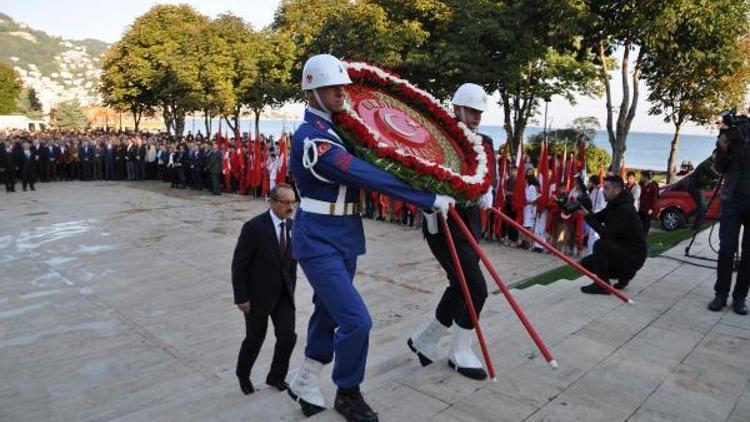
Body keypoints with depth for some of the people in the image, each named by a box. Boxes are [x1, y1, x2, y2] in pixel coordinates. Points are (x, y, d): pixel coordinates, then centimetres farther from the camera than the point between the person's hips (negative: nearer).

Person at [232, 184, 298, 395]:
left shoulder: (292, 226, -2)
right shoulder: (254, 227, -19)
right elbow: (239, 265, -15)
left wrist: (291, 288, 10)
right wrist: (241, 298, -14)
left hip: (283, 294, 5)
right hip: (257, 294, -4)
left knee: (288, 336, -1)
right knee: (255, 339, 11)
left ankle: (276, 377, 24)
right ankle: (243, 375, 39)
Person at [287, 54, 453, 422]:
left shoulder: (337, 127, 9)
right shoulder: (311, 136, -21)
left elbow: (365, 167, 18)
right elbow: (369, 177, -27)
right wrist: (430, 199, -25)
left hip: (344, 238, 9)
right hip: (319, 242, -9)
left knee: (330, 313, 17)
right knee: (355, 320, -10)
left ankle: (304, 383, 36)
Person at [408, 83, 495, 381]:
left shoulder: (485, 143, 11)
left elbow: (491, 177, 4)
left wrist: (488, 193, -17)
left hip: (470, 224, 8)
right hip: (442, 223, -8)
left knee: (460, 288, 13)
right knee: (476, 288, -8)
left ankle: (423, 340, 32)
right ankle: (460, 354, 13)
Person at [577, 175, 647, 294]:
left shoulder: (625, 210, -24)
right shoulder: (613, 206, 6)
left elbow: (606, 234, -30)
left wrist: (587, 216, -30)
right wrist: (587, 211, -15)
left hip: (634, 256, -9)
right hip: (620, 252, 9)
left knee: (600, 244, -31)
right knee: (586, 263, 3)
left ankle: (602, 285, -19)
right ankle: (625, 274, 14)